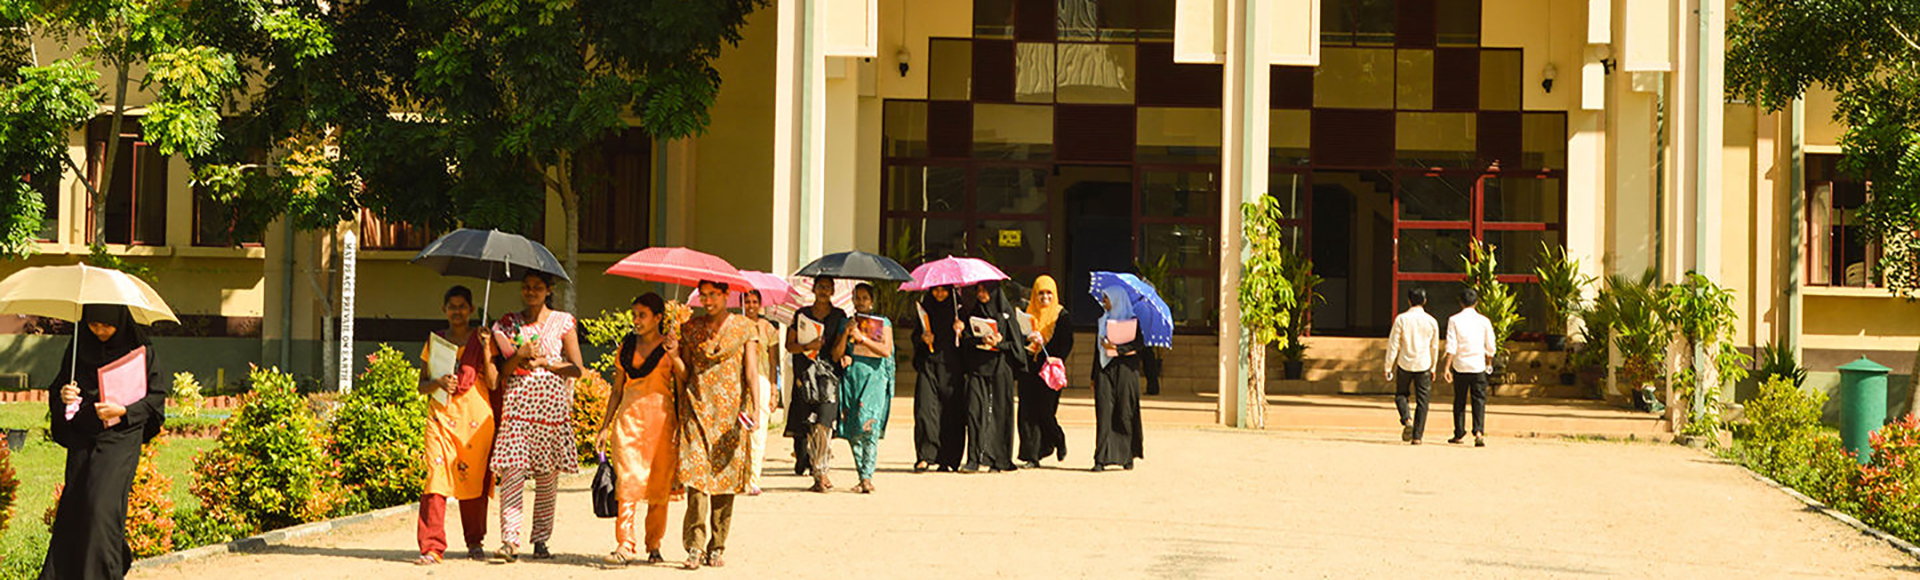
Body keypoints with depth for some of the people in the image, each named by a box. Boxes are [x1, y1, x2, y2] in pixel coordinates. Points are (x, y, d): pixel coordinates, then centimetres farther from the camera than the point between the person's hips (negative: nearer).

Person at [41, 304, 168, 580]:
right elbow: (57, 386, 12)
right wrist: (62, 395, -11)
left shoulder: (138, 349, -4)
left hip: (119, 437, -4)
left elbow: (155, 397, -1)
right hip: (82, 437, 4)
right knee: (73, 504, 2)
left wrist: (124, 410, -16)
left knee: (103, 505, -14)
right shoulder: (79, 346, 6)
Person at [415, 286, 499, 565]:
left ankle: (475, 542, 18)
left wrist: (486, 350, -10)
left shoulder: (482, 339, 8)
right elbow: (422, 385, 12)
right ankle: (432, 547, -14)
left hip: (476, 417, 0)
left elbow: (493, 383, 0)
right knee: (436, 476, -11)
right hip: (441, 415, 0)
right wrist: (438, 382, -9)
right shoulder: (435, 341, 13)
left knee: (474, 479, 2)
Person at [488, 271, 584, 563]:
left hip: (551, 404, 0)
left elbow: (577, 368, 5)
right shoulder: (508, 323, 12)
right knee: (512, 468, -13)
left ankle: (540, 540, 10)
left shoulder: (563, 322, 8)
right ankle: (510, 540, -19)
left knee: (548, 474, 2)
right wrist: (520, 356, -8)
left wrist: (543, 362, -6)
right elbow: (502, 371, 11)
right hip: (516, 404, 0)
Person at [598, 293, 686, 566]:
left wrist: (675, 358, -18)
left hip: (660, 418, -2)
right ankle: (624, 545, -16)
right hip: (629, 417, 2)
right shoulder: (626, 346, 14)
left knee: (659, 484, -1)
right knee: (628, 480, -11)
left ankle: (654, 546, 9)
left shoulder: (670, 346, 4)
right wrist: (605, 425, 14)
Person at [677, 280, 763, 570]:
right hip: (697, 407, 0)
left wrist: (755, 407, -10)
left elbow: (751, 371, 0)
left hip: (730, 410, 0)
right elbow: (684, 370, 14)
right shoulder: (691, 328, 11)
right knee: (697, 473, -13)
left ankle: (716, 548, 7)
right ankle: (696, 545, -15)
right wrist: (678, 410, 6)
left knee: (725, 478, 0)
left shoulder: (744, 329, 6)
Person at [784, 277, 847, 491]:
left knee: (822, 424, -15)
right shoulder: (802, 315, 13)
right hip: (805, 376, 2)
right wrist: (807, 347, -8)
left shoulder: (839, 316, 10)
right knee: (805, 427, -2)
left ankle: (819, 471, -13)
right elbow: (789, 345, 9)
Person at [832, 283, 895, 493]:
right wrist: (846, 333, -5)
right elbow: (836, 355, 10)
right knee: (852, 430, -1)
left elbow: (886, 350, -5)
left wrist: (862, 337, -10)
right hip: (851, 376, 3)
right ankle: (862, 476, 6)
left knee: (869, 426, -16)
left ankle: (867, 477, -19)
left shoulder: (883, 323, 10)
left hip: (874, 376, -3)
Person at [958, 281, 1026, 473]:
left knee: (1000, 412, -2)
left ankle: (1000, 460, 5)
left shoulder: (1006, 313, 4)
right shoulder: (971, 312, 12)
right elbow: (966, 341, 6)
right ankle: (974, 459, -8)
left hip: (1000, 369, -2)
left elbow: (1016, 342, 2)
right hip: (977, 368, 2)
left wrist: (998, 344, -14)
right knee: (975, 410, -8)